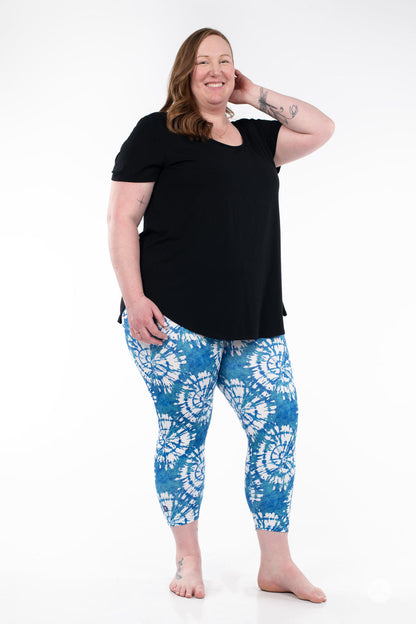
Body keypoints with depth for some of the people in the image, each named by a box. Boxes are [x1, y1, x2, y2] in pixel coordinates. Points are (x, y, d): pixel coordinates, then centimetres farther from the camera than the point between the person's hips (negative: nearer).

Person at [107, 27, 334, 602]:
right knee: (184, 432, 0)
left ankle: (277, 565, 11)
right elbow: (122, 218, -2)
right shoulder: (157, 132, 3)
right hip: (176, 321, -5)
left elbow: (321, 129, 16)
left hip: (254, 322, 5)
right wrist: (135, 298, -13)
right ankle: (188, 560, 18)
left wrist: (255, 94, 14)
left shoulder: (256, 136, 20)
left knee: (277, 424, 0)